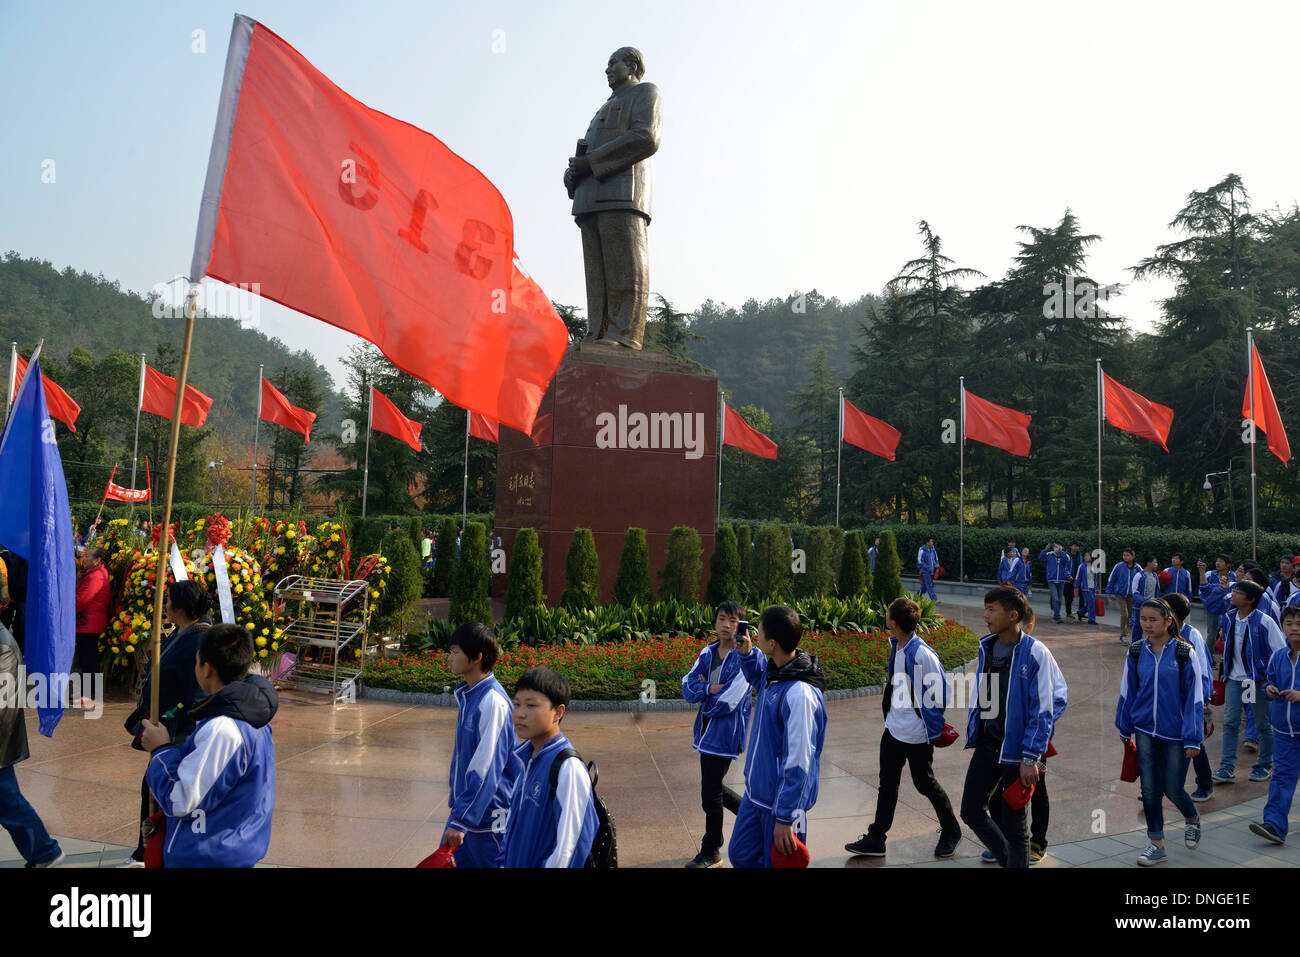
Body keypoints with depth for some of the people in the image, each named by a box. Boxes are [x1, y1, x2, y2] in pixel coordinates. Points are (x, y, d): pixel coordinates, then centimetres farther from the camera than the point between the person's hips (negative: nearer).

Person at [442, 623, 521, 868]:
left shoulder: (493, 701, -22)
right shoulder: (466, 695, 7)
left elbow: (486, 768, -24)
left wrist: (461, 820, -24)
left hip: (488, 813, -9)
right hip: (465, 804, 9)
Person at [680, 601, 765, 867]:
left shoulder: (744, 656, -16)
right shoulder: (708, 652, 3)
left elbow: (728, 701, -27)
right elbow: (688, 686, -4)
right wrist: (709, 689, -18)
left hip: (726, 732, -7)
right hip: (707, 729, 7)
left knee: (710, 794, 3)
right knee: (714, 787, 19)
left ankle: (711, 852, 23)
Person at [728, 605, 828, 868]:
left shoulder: (800, 694, -29)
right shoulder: (773, 673, -1)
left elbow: (799, 762, -27)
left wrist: (785, 818, -24)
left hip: (782, 802, -9)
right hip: (755, 795, 9)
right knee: (740, 855, 18)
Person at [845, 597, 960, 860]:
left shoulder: (922, 654, -24)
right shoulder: (895, 646, 2)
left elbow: (937, 691, -18)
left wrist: (930, 722, -10)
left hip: (917, 734, -8)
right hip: (893, 728, 8)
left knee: (924, 783, 10)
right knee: (887, 784, 12)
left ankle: (951, 830, 33)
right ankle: (876, 839, 20)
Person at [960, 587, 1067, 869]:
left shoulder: (1035, 652, -15)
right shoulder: (986, 647, 5)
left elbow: (1043, 710, -14)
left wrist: (1030, 758, -15)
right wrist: (973, 736, 13)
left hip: (1016, 748, -6)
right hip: (986, 744, 7)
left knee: (1013, 824, 4)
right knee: (971, 811, 10)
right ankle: (1010, 859, 32)